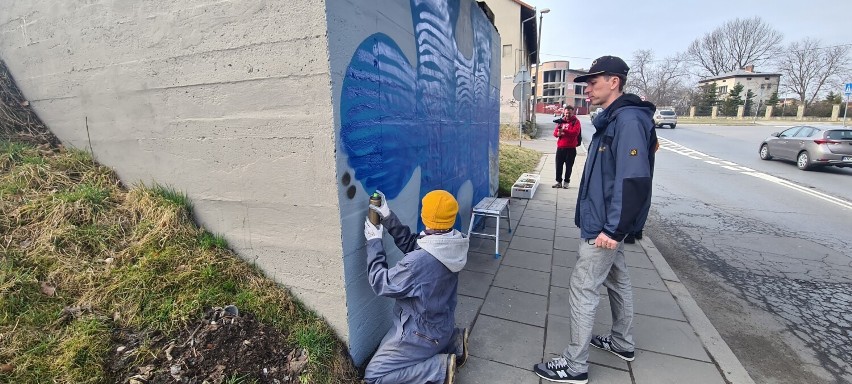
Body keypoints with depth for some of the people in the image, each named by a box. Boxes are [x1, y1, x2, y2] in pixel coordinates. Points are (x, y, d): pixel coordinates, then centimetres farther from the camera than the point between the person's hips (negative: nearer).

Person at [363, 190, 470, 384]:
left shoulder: (419, 262, -38)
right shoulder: (452, 245, -14)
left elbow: (381, 284, -21)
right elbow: (411, 244, 0)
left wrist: (374, 242, -15)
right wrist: (388, 218, -6)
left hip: (423, 333, -8)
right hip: (443, 323, 8)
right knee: (389, 343, 33)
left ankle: (440, 368, -1)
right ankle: (452, 342, 18)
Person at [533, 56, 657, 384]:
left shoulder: (629, 120, -19)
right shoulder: (612, 119, 12)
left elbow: (634, 180, -26)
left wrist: (613, 229, -24)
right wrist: (609, 225, 19)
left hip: (606, 226, -10)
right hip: (605, 221, 10)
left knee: (582, 288, -4)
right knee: (616, 280, 21)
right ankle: (622, 342, 40)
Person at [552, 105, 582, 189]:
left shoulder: (576, 121, -2)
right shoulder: (561, 120, 11)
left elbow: (575, 132, -18)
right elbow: (555, 132, 9)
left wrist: (564, 130, -26)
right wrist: (558, 133, -14)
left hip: (571, 148, -4)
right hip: (560, 147, 4)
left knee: (568, 166, 3)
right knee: (558, 165, 5)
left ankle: (566, 182, 12)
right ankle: (559, 181, 13)